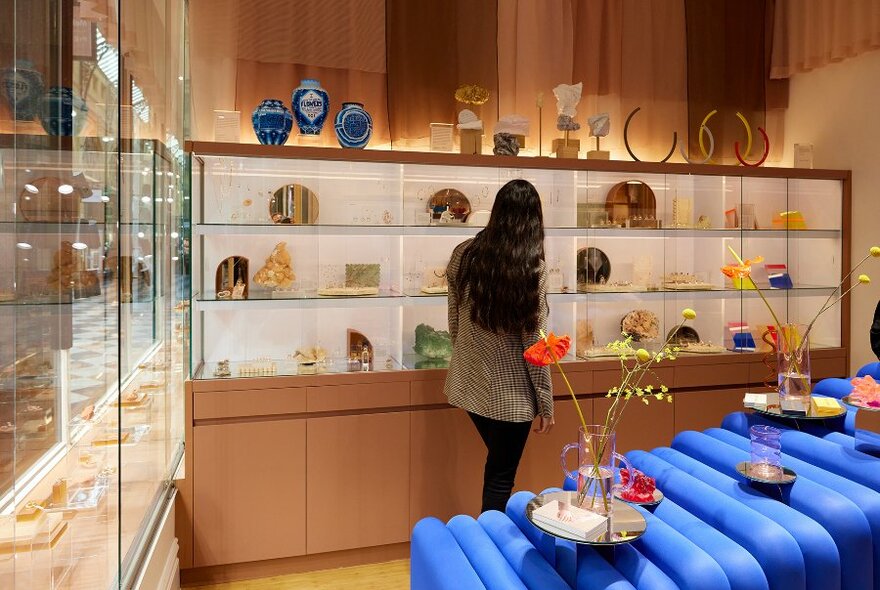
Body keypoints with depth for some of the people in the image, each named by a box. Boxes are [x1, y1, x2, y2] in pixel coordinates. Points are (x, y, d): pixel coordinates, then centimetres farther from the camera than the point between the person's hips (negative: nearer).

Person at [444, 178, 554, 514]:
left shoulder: (464, 255, -5)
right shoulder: (532, 267, -18)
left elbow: (454, 324, 5)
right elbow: (534, 343, -15)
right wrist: (546, 404, -4)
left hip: (468, 383, 5)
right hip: (510, 392, -5)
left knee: (497, 462, 27)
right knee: (501, 476, 13)